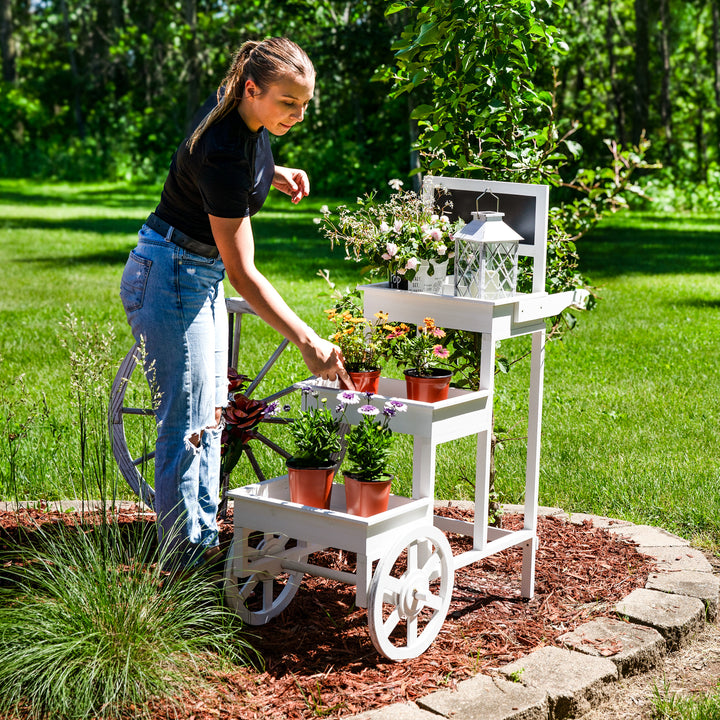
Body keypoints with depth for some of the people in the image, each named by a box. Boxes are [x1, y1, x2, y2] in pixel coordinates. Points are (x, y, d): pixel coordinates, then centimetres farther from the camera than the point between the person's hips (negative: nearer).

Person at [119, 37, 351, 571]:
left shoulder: (242, 113, -5)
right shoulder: (224, 154, -30)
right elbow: (243, 274, -29)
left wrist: (276, 174, 5)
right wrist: (306, 340, -34)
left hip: (201, 276, 10)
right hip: (171, 278, -10)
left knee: (211, 413, 15)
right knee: (186, 425, -5)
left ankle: (204, 538, 26)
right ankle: (184, 562, 5)